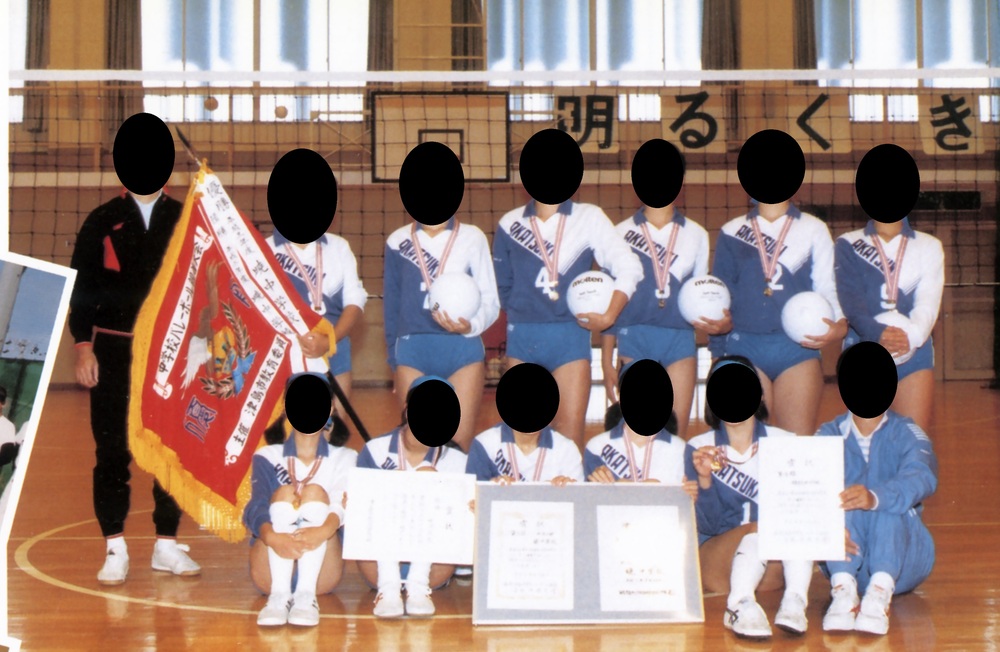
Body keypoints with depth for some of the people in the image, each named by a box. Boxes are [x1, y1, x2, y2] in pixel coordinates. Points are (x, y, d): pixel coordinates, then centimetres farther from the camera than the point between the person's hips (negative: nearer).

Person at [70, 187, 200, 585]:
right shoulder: (103, 222, 5)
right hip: (114, 350, -1)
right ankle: (115, 549, 8)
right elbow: (81, 285, 3)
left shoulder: (184, 220, 8)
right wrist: (83, 345, -5)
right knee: (112, 451, 0)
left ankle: (167, 545, 14)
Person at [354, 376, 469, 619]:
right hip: (379, 565, 0)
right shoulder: (376, 450, 6)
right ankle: (388, 585, -32)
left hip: (434, 569, 0)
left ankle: (418, 584, -29)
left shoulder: (456, 460, 7)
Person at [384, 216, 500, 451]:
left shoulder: (472, 238, 3)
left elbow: (490, 301, 3)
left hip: (463, 350, -1)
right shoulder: (398, 241, 9)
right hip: (412, 350, 1)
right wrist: (393, 360, 12)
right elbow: (392, 304, 14)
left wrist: (471, 326, -18)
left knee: (461, 445, -4)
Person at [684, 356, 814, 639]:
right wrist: (704, 479, -19)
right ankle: (741, 605, -50)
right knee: (760, 528, -32)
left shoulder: (785, 443, 7)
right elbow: (707, 526, -3)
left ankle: (795, 602, -45)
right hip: (717, 561, -1)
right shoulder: (698, 448, 5)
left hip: (776, 560, 1)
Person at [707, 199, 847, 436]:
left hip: (799, 348, -1)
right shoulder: (732, 232, 13)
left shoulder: (814, 229, 12)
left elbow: (826, 288, 5)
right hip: (743, 347, 1)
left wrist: (839, 324, -12)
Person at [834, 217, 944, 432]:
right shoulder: (848, 245, 8)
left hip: (913, 351, 1)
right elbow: (851, 298, -8)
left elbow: (928, 302, -4)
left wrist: (912, 335, -25)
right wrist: (876, 333, -28)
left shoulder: (929, 246, 12)